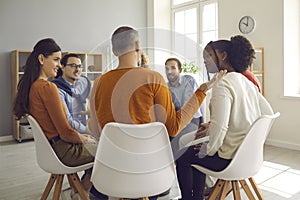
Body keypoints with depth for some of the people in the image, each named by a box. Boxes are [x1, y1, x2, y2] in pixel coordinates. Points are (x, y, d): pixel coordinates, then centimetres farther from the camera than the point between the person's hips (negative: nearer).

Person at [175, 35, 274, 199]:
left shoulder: (222, 84, -20)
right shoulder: (247, 82, 7)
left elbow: (219, 127, -29)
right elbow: (268, 113, 11)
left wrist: (208, 150, -11)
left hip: (231, 159, -9)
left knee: (183, 159, 10)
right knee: (194, 152, 25)